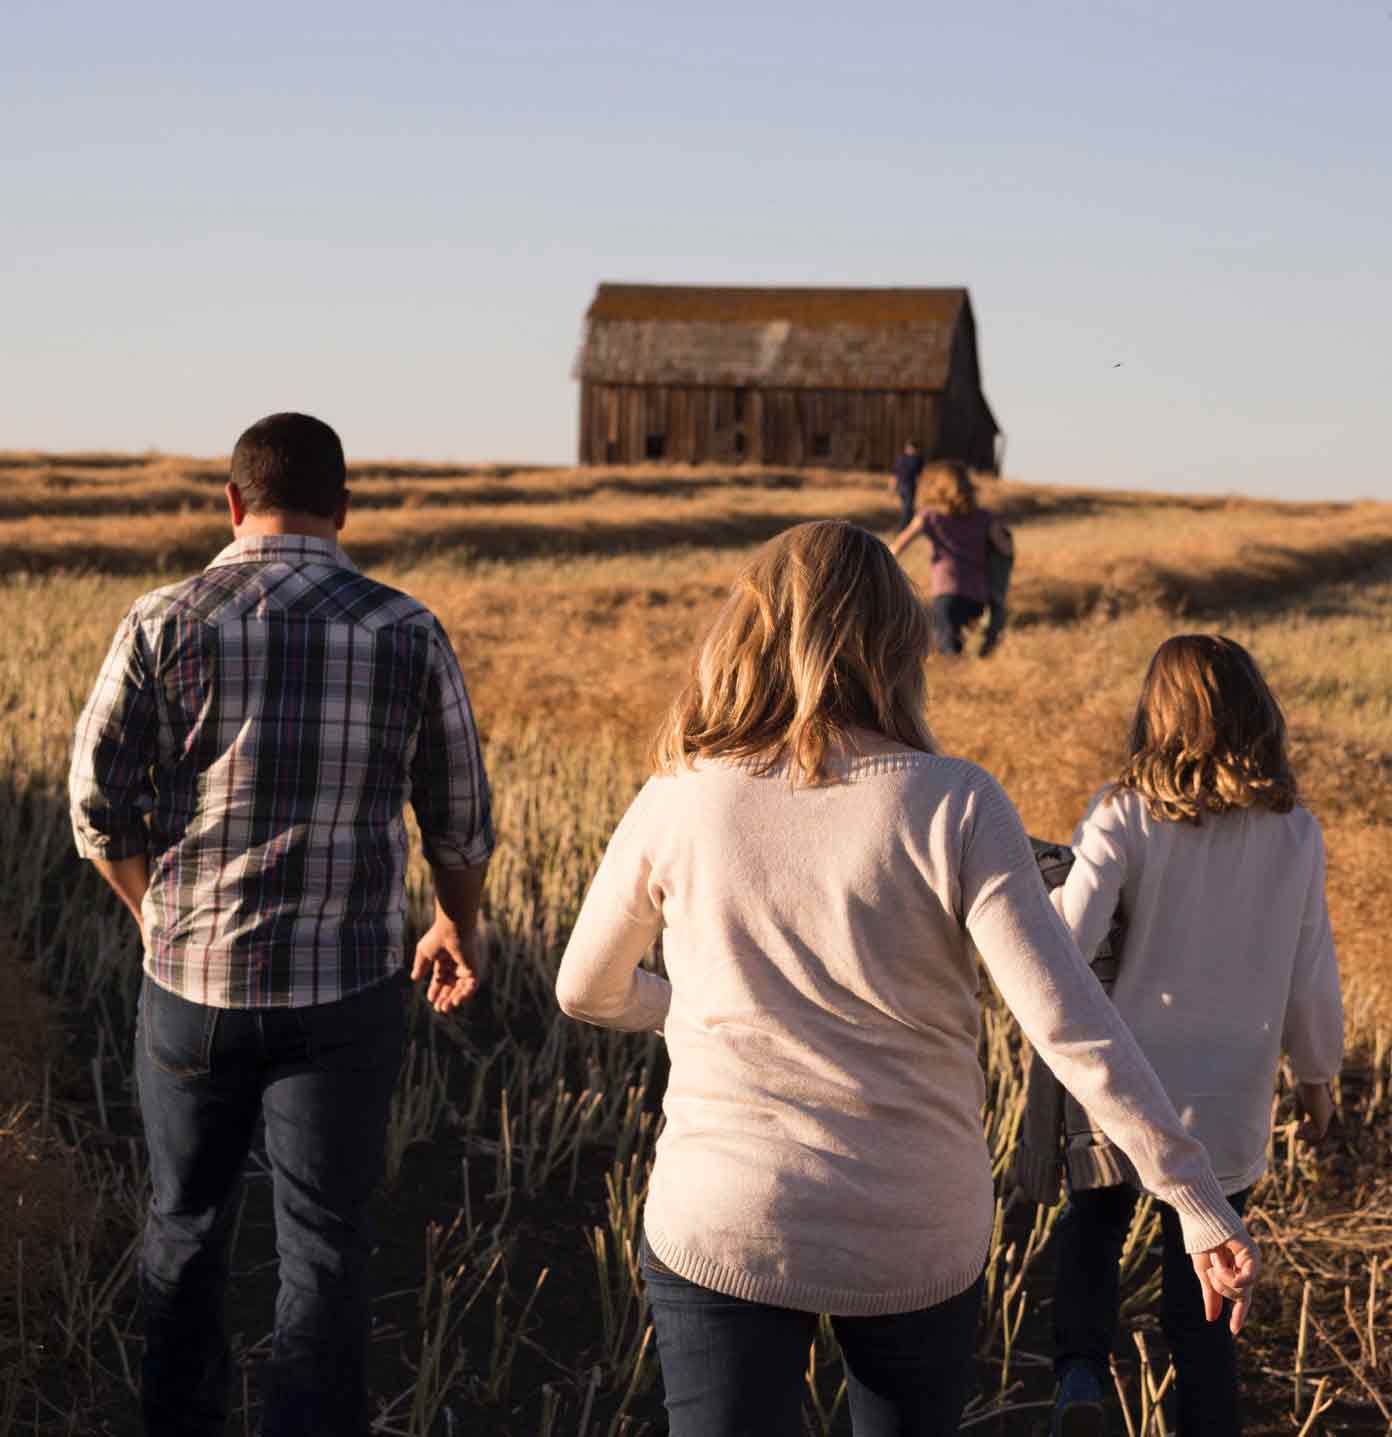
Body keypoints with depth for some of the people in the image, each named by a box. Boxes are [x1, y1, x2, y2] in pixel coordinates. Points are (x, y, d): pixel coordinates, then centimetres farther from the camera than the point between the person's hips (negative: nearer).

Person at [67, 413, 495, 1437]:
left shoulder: (164, 624, -5)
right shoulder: (408, 633, -3)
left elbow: (99, 798, -1)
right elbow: (460, 820, 5)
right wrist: (459, 928, 23)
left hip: (191, 978, 1)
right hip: (345, 993, -1)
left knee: (187, 1225, 20)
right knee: (325, 1247, 6)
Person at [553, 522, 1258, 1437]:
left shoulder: (677, 805, -7)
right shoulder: (954, 808, -13)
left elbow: (587, 991, 7)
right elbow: (1070, 1022, -18)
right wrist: (1203, 1206, -12)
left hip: (722, 1226, 0)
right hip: (920, 1241, 1)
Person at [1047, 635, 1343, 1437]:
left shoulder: (1125, 816, -13)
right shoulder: (1294, 832, -6)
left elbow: (1067, 941, -22)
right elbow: (1311, 977, 0)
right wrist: (1319, 1073, 16)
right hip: (1231, 1103, 1)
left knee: (1092, 1228, 23)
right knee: (1200, 1299, 14)